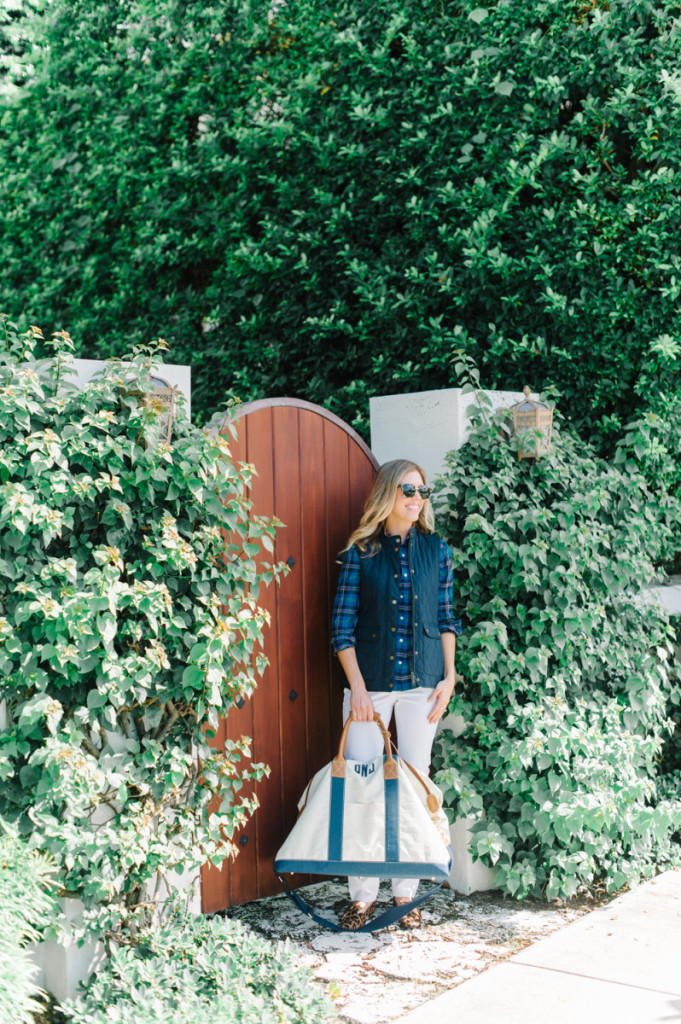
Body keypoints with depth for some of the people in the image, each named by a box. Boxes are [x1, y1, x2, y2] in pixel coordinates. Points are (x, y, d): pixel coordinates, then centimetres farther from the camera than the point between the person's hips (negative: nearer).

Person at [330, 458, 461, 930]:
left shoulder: (436, 550, 7)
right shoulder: (360, 552, 0)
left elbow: (446, 618, 10)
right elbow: (343, 625, -2)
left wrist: (449, 677, 2)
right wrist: (357, 686, -9)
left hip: (422, 682, 2)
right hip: (370, 683, -2)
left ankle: (407, 893, 17)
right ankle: (363, 896, 9)